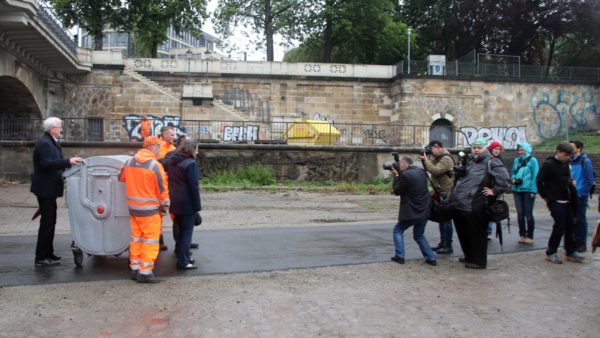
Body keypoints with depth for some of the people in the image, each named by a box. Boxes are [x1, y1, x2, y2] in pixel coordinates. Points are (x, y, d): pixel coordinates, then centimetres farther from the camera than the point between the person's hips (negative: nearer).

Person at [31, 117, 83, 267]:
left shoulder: (51, 142, 16)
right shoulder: (45, 143, -17)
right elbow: (47, 163, -29)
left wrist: (69, 163, 11)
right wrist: (68, 161, -32)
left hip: (48, 188, 11)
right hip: (45, 188, -11)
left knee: (49, 221, 16)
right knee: (47, 222, -7)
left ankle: (48, 253, 25)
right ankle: (41, 258, -1)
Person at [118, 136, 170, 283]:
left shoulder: (129, 162, 3)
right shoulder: (155, 165, -17)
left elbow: (121, 178, 19)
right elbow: (162, 189, -12)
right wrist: (165, 205, 1)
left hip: (133, 207, 7)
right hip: (150, 209, -7)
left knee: (136, 238, 16)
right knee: (150, 241, 2)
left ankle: (135, 269, 22)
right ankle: (145, 272, 3)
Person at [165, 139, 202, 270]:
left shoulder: (171, 162, 10)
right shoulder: (191, 164, -16)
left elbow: (170, 182, 15)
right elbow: (193, 187, -17)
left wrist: (172, 199, 18)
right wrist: (197, 206, -14)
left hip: (175, 203, 8)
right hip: (187, 204, -8)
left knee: (180, 231, 17)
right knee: (187, 232, -1)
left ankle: (184, 256, 27)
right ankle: (183, 261, 1)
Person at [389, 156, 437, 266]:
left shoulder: (405, 175, -18)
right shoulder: (421, 171, 6)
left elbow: (396, 191, -8)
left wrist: (396, 176, 0)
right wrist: (399, 175, 10)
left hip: (412, 212, -7)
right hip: (424, 211, 7)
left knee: (397, 230, 14)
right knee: (419, 235, 21)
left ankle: (399, 256, 8)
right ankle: (431, 258, 13)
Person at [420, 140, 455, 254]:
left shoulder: (446, 159, -19)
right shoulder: (437, 157, 11)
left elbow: (435, 170, -29)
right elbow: (429, 168, 14)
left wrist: (426, 159, -20)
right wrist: (424, 159, -2)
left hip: (446, 193, -10)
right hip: (440, 192, 10)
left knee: (446, 219, -5)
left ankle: (448, 246, 1)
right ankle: (442, 243, 26)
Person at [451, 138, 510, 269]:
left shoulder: (491, 162, -9)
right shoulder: (468, 161, 16)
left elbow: (504, 180, -19)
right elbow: (460, 177, 33)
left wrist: (494, 191, -14)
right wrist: (456, 172, 14)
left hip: (474, 207, -8)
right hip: (459, 205, 8)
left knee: (477, 235, 1)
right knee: (463, 233, 18)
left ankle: (478, 261, 13)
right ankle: (469, 256, 34)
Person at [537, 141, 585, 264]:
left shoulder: (566, 163, 10)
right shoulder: (549, 164, -12)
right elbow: (539, 181, -13)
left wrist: (571, 183, 5)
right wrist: (545, 197, -9)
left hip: (567, 202, 7)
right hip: (556, 202, -7)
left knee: (570, 226, 10)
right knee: (559, 226, -6)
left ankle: (570, 252, 20)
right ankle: (551, 253, 6)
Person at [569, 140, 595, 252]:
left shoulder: (585, 161, -10)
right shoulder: (570, 161, 9)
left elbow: (590, 180, -13)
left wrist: (582, 193, -15)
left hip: (580, 196, -6)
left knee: (581, 219, 2)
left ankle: (581, 244, 11)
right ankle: (575, 242, 22)